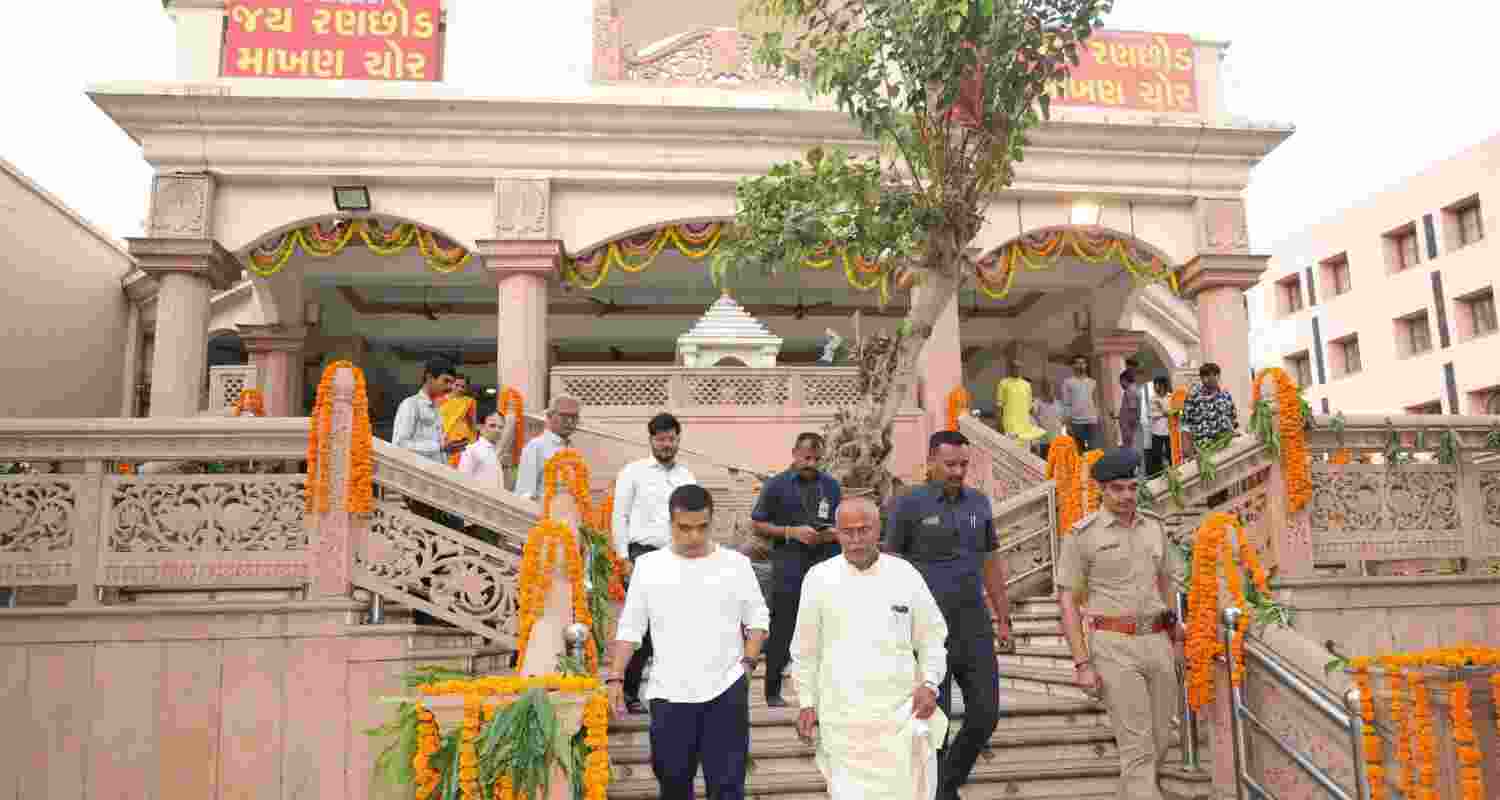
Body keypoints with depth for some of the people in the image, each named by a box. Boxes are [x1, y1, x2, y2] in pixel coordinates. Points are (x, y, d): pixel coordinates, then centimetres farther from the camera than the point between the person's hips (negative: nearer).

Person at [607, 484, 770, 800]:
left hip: (726, 690, -1)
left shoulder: (736, 564, 0)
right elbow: (630, 627, 6)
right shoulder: (648, 565, 2)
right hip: (669, 692, 1)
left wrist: (747, 662, -6)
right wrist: (615, 677, -1)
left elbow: (758, 619, 7)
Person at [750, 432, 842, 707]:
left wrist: (834, 533, -1)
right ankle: (772, 691, 13)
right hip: (788, 570, -3)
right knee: (782, 633, 0)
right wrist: (791, 532, -10)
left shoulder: (831, 485, 13)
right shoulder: (776, 485, 3)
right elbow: (757, 524, 2)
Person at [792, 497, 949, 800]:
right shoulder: (819, 578, -3)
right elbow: (806, 647, 6)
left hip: (899, 710, 1)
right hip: (843, 713, -1)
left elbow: (932, 635, 8)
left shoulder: (905, 574, -1)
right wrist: (807, 702, 5)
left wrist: (930, 682, -5)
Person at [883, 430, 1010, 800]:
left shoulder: (979, 503, 7)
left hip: (974, 627, 5)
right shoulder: (909, 505, -7)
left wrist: (1003, 619, 14)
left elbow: (991, 564, 15)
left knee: (985, 715, 6)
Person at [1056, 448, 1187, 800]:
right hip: (1113, 646, -5)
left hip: (1158, 642, 5)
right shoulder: (1082, 534, -6)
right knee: (1137, 747, -7)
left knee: (1159, 741, 13)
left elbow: (1171, 579, 22)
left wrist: (1174, 621, 9)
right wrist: (1082, 664, -11)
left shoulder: (1154, 526, 9)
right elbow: (1068, 602, -6)